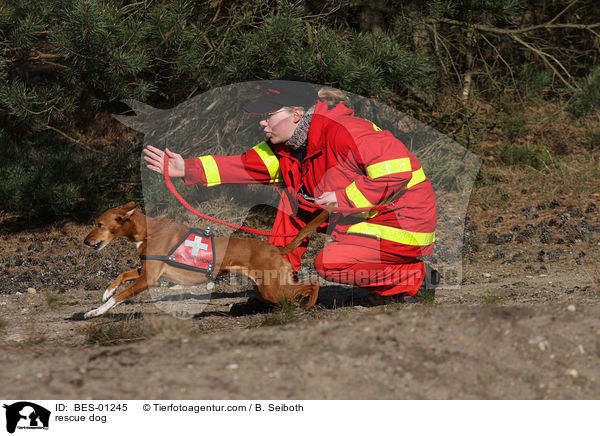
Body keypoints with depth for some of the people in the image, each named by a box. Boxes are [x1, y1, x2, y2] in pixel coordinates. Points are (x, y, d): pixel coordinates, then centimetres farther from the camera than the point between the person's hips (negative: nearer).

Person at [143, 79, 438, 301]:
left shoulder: (341, 133, -27)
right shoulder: (288, 145, 3)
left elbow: (397, 169, -32)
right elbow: (248, 166, 2)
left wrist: (343, 199, -27)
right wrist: (187, 169, -6)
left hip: (404, 223, -9)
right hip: (359, 218, 9)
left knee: (328, 263, -22)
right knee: (294, 198, 8)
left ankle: (414, 277, -7)